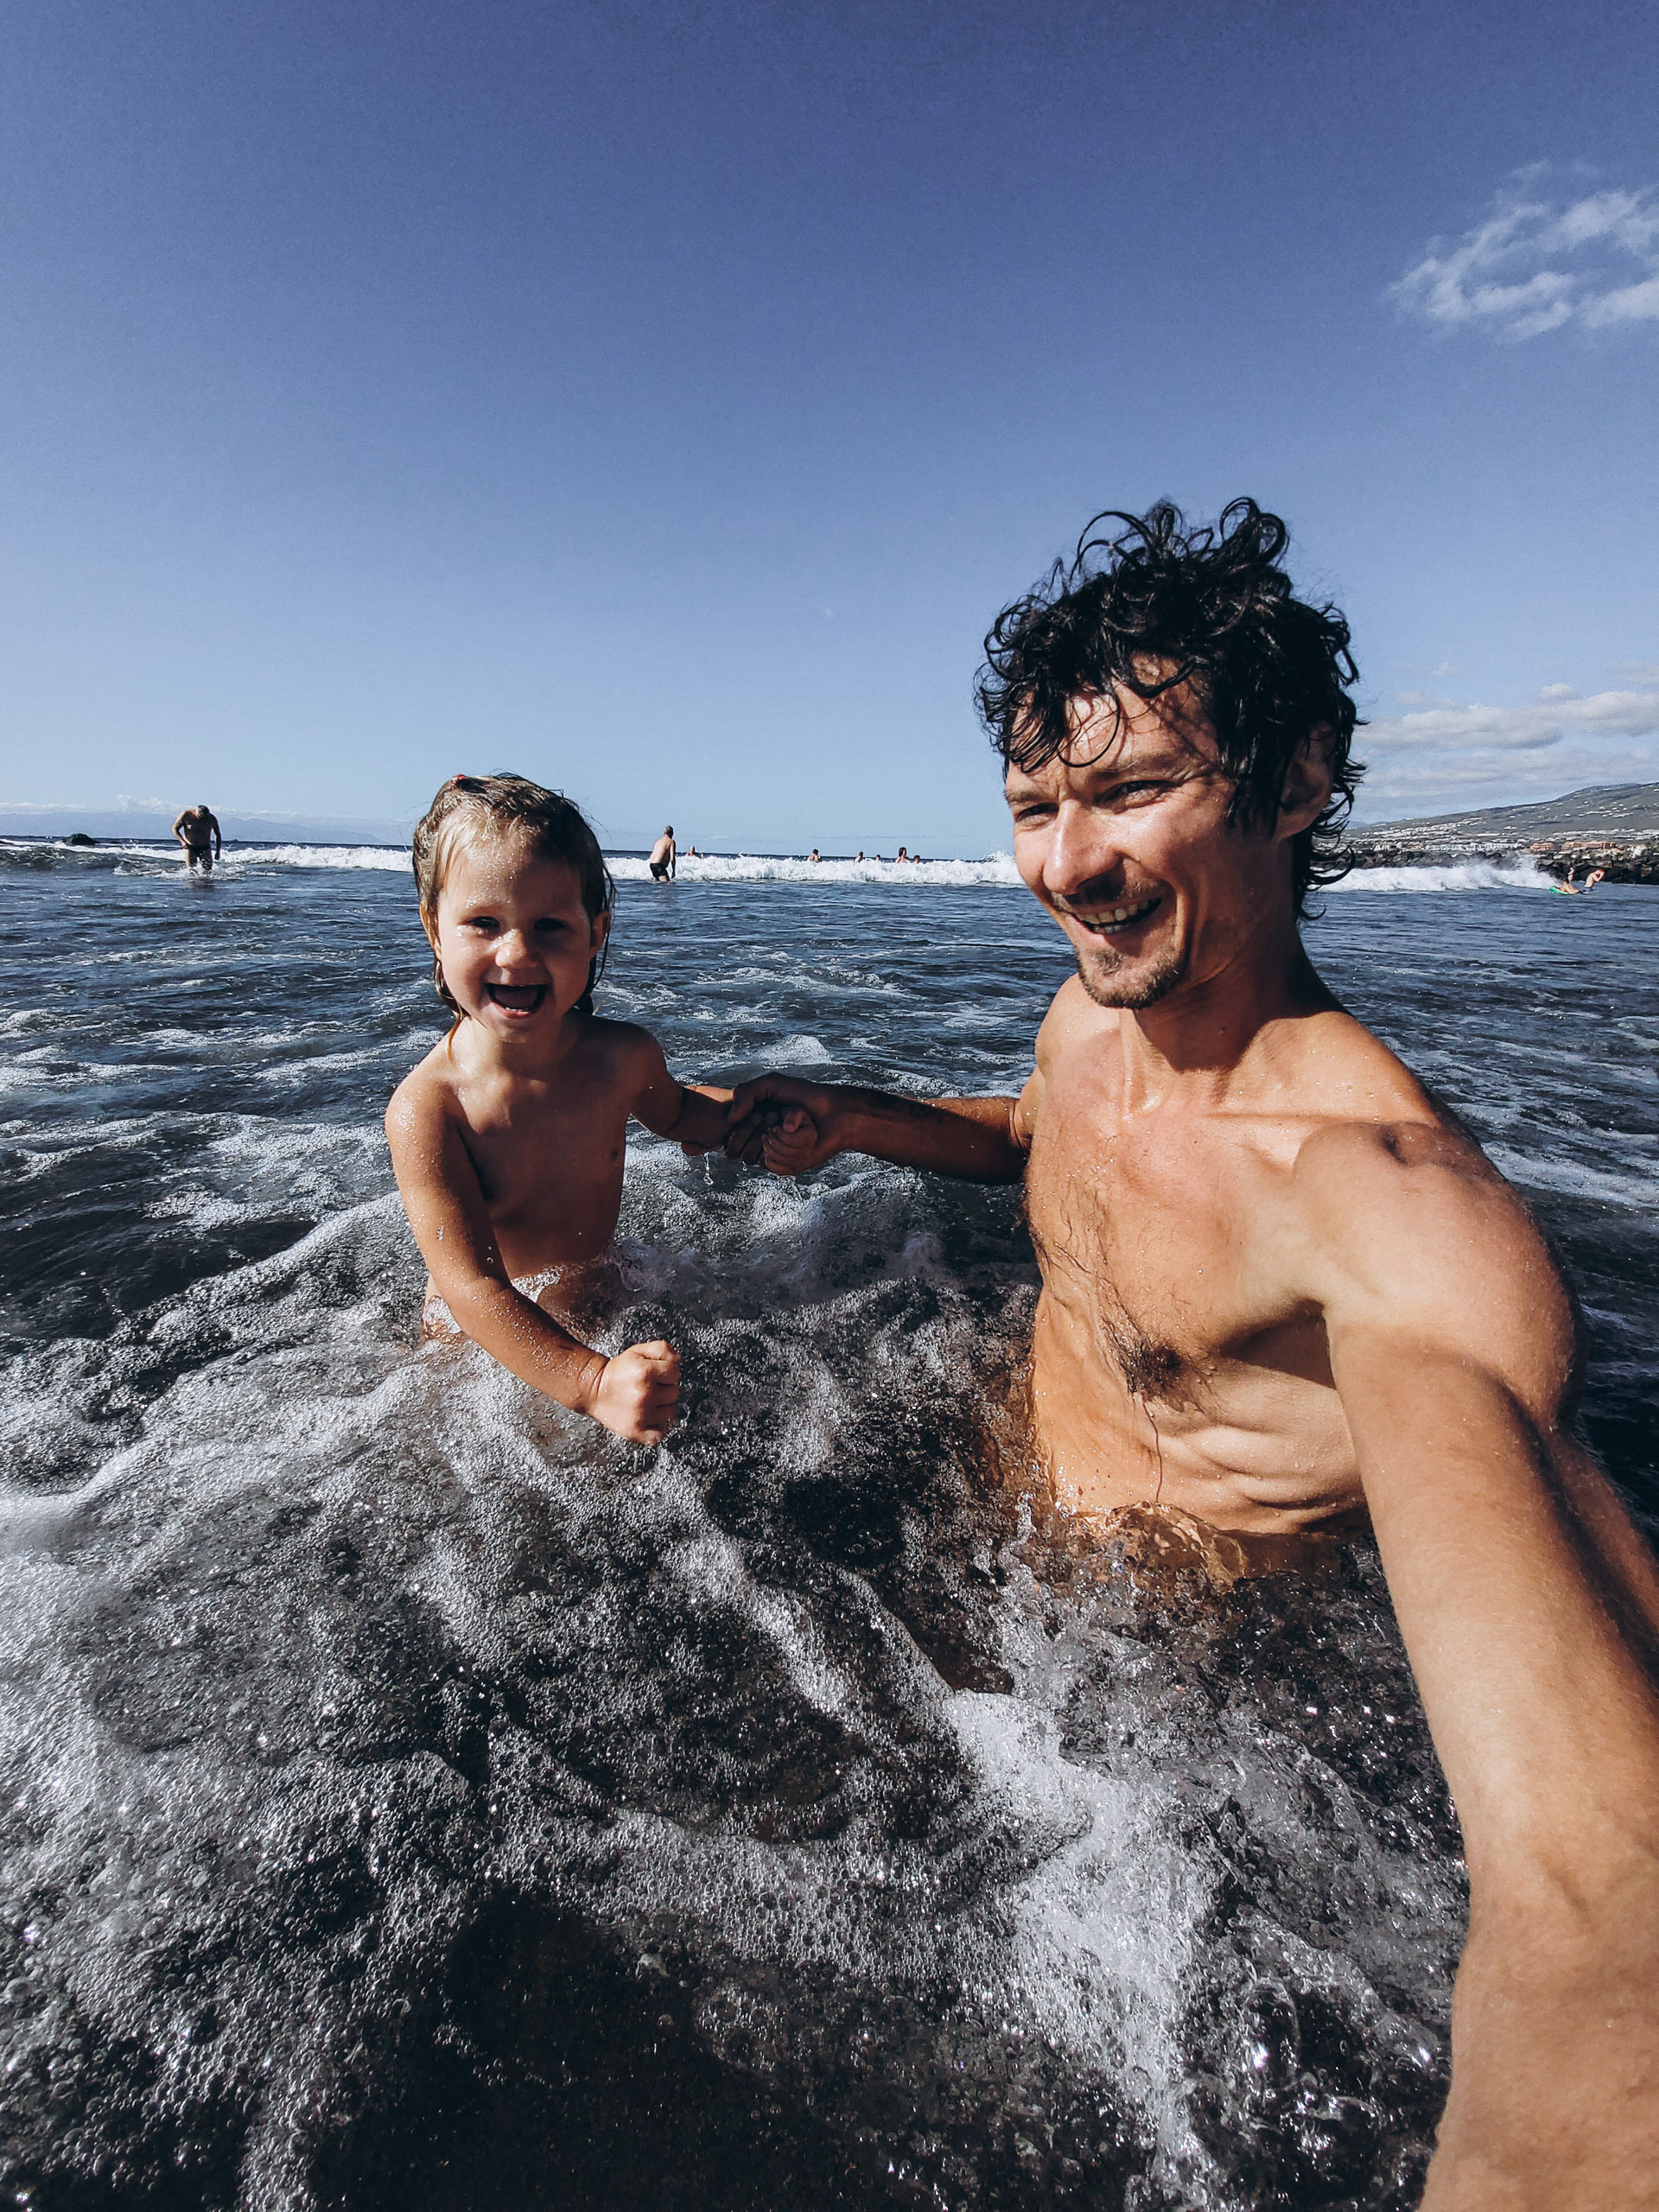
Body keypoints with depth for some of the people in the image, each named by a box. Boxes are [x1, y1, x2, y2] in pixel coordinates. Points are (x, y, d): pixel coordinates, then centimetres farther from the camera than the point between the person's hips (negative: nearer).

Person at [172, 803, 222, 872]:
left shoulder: (212, 819, -7)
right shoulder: (186, 815, -11)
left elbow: (217, 835, 7)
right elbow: (175, 829, 0)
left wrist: (218, 852, 2)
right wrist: (182, 841, -15)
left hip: (205, 848, 1)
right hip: (190, 847, -1)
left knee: (208, 872, -9)